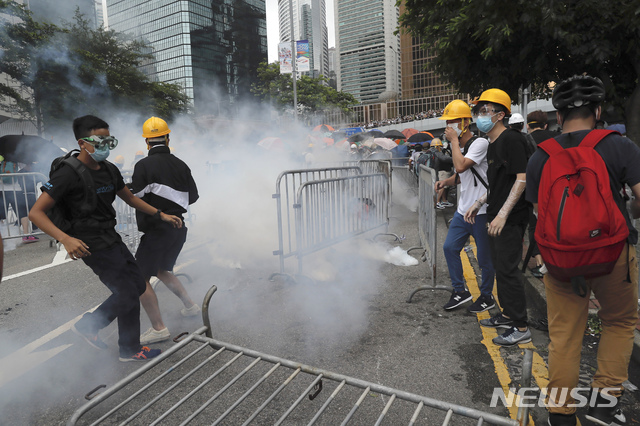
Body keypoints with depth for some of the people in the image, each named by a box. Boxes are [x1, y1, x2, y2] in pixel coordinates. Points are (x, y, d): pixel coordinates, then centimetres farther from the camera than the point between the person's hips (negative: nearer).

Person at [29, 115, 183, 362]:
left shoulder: (109, 170, 7)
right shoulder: (68, 174, -17)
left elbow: (130, 198, 18)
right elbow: (36, 213, -18)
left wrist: (161, 215, 11)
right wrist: (65, 239, -31)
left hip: (111, 238, 9)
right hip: (93, 245, -8)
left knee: (137, 284, 15)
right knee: (129, 294, -2)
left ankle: (87, 326, 28)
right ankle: (130, 350, 19)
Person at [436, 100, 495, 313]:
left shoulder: (480, 143, -15)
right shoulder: (457, 147, 12)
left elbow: (461, 166, -30)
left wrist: (454, 140, -19)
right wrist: (446, 181, 4)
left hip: (481, 211, -8)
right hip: (463, 209, 8)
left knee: (484, 258, 4)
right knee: (450, 247, 8)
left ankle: (486, 297, 23)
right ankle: (460, 291, 23)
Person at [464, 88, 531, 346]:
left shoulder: (511, 139, -13)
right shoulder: (492, 144, 16)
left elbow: (522, 178, -21)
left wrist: (503, 214, -24)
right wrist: (478, 204, 19)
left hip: (511, 218, -10)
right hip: (496, 217, 10)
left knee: (508, 269, -5)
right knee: (500, 266, 16)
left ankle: (521, 328, 7)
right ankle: (507, 315, 31)